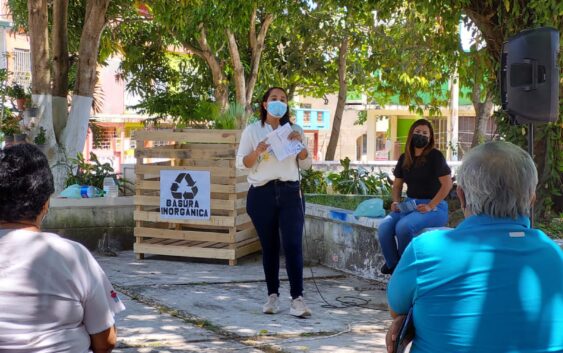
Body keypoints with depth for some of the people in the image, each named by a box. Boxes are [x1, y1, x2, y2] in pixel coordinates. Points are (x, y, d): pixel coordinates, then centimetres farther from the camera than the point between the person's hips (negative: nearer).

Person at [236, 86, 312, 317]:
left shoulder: (294, 129, 12)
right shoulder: (252, 130, 5)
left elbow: (305, 163, 12)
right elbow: (241, 163, 2)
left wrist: (300, 143, -6)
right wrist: (257, 152, -17)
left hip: (290, 192, 1)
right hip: (262, 194, -1)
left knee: (293, 244, -9)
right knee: (269, 246, 4)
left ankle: (297, 298, -10)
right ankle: (273, 296, 14)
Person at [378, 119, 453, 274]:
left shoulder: (435, 156, -7)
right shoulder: (404, 158, 12)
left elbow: (447, 184, -12)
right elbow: (397, 184, 21)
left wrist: (430, 206, -17)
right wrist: (396, 202, 2)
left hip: (433, 206, -6)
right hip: (409, 204, 6)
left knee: (403, 227, -33)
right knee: (384, 227, -23)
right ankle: (393, 265, -5)